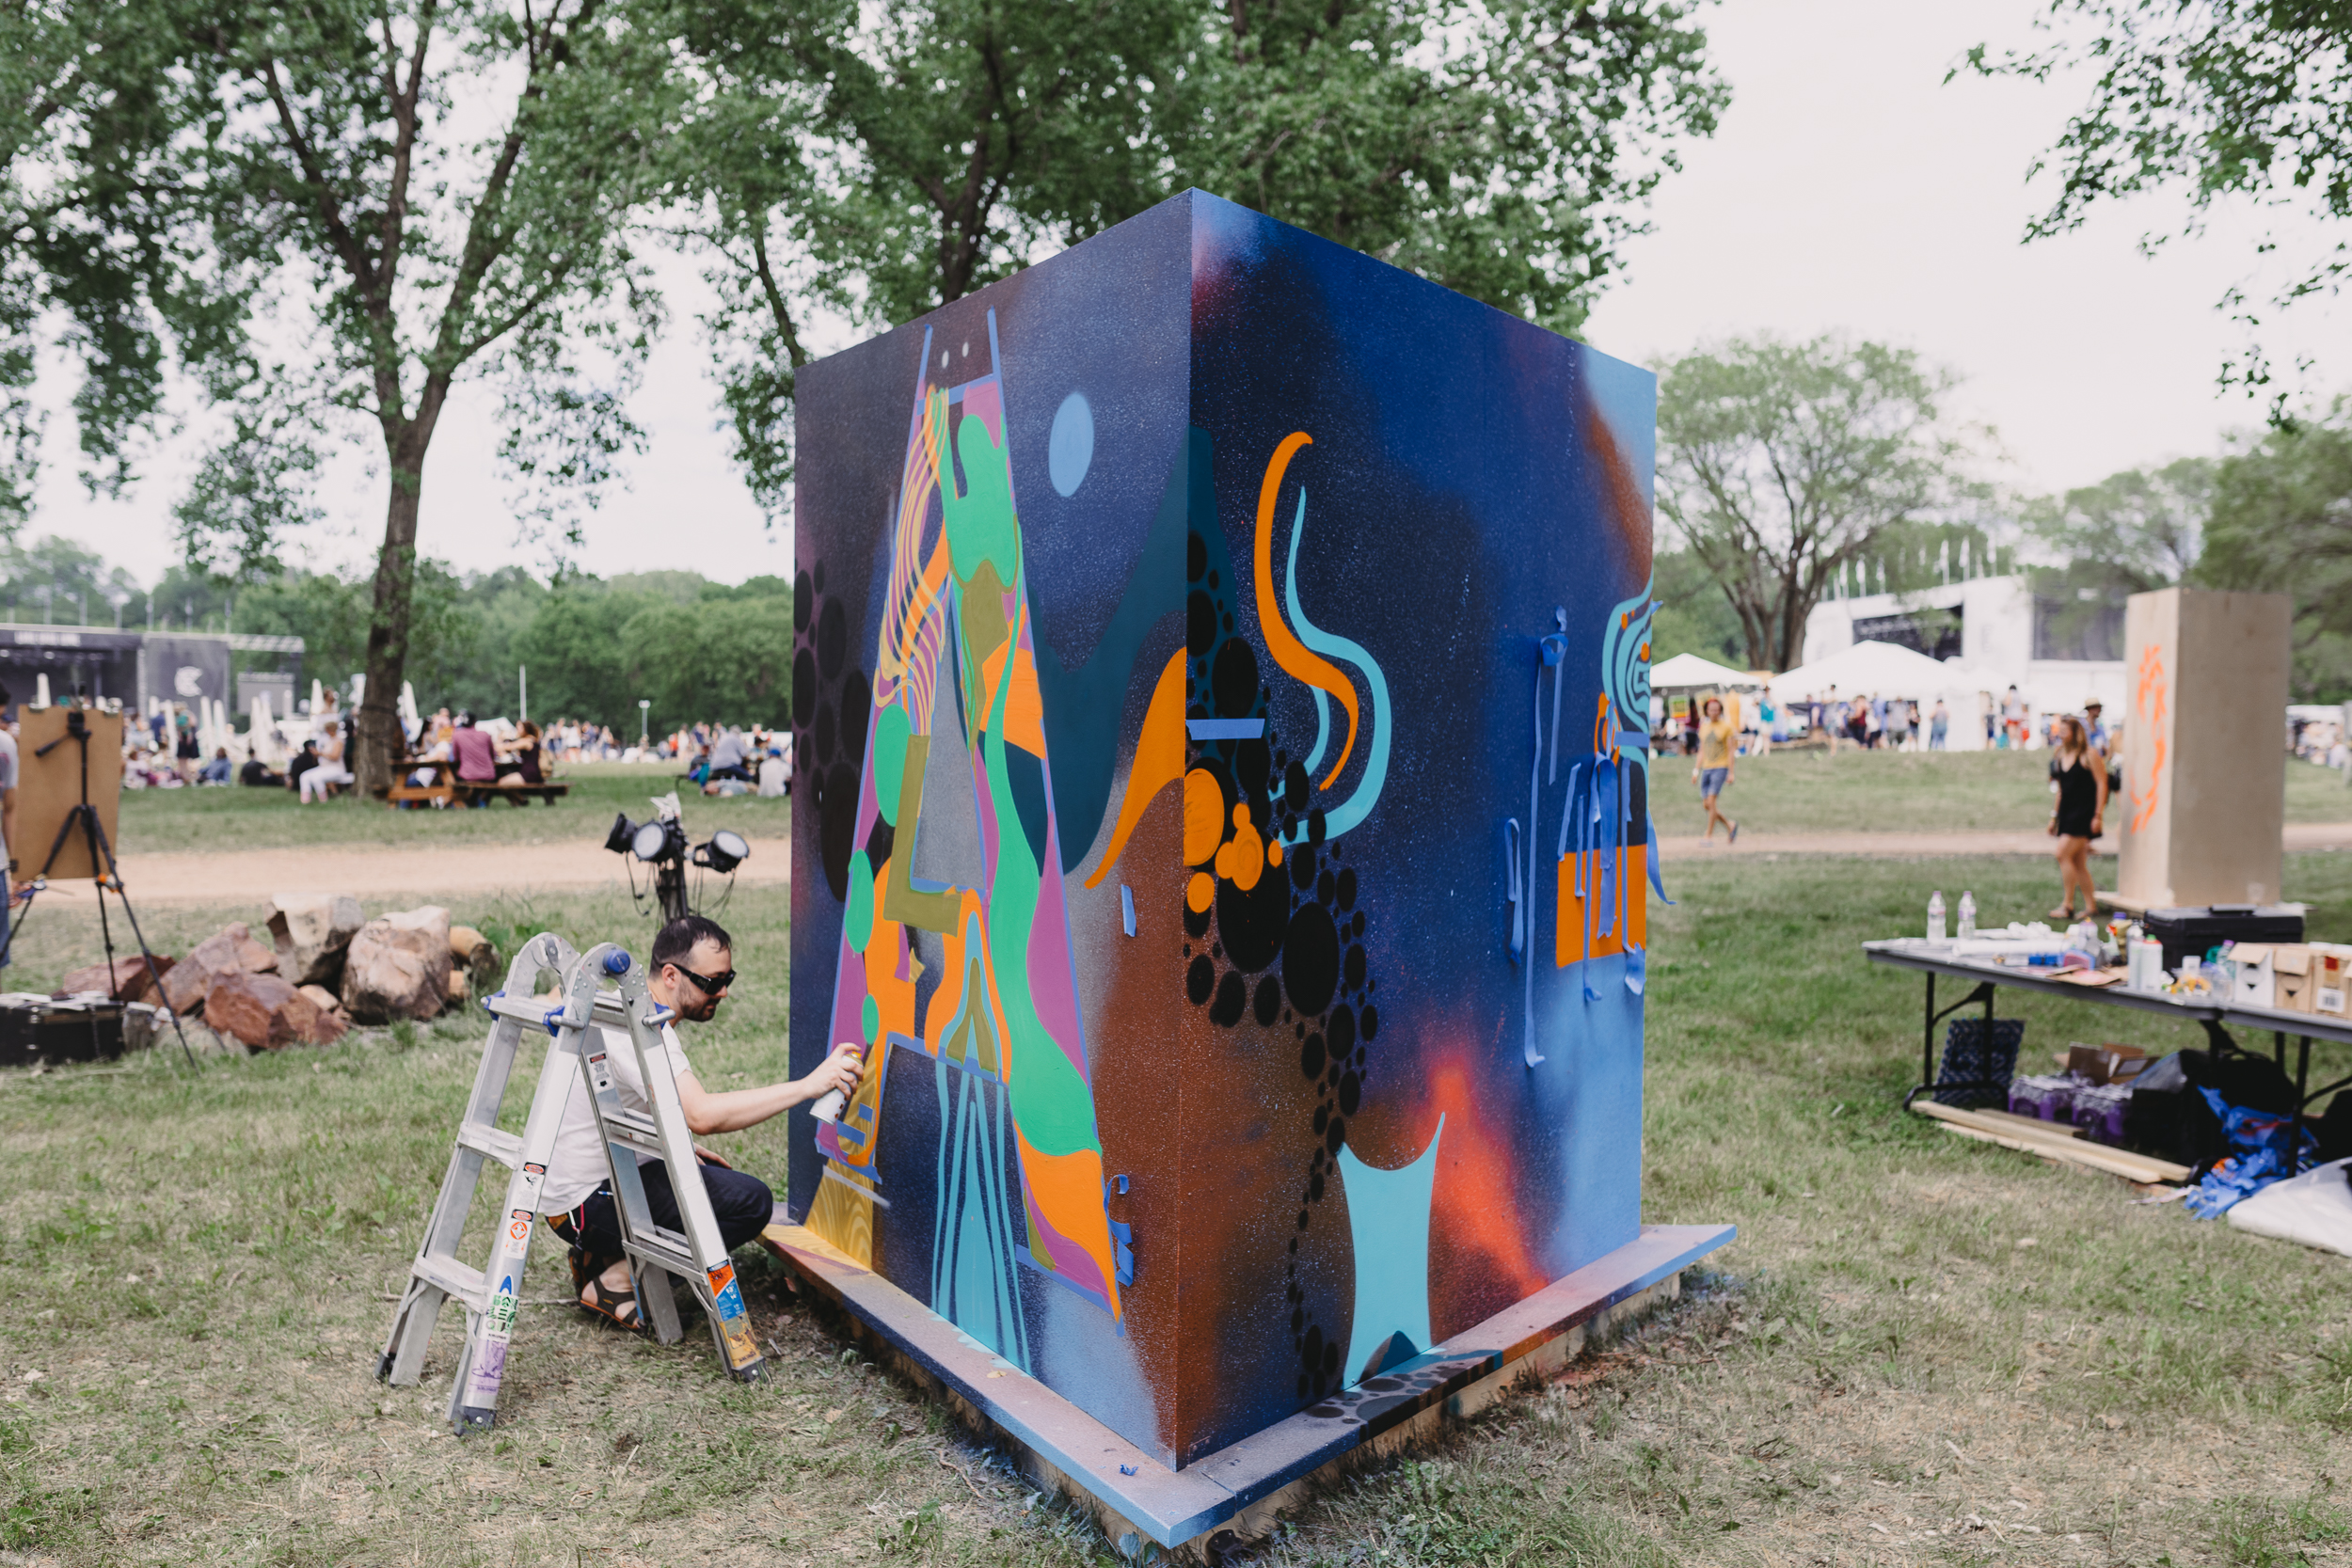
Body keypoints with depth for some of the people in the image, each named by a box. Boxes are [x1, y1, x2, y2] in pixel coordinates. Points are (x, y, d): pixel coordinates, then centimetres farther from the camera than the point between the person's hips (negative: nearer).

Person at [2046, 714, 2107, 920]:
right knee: (2078, 863, 9)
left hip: (2084, 813, -8)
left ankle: (2067, 905, -10)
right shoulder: (2060, 757, 14)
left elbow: (2102, 783, -10)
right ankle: (2091, 905, 16)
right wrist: (2054, 816, 17)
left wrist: (2098, 815, -16)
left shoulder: (2089, 755, -7)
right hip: (2066, 813, 8)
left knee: (2063, 854, -15)